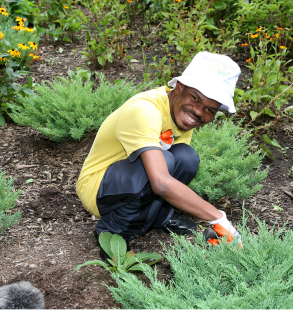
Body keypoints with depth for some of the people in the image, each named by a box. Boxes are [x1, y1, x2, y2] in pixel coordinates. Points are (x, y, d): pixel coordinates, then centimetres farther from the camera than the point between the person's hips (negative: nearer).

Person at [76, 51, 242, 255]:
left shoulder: (183, 113, -4)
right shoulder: (145, 111, -32)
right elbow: (161, 183, -43)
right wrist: (218, 219, -39)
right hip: (98, 188, -7)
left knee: (187, 158, -18)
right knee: (163, 161, -33)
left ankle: (160, 217, 6)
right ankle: (113, 231, -13)